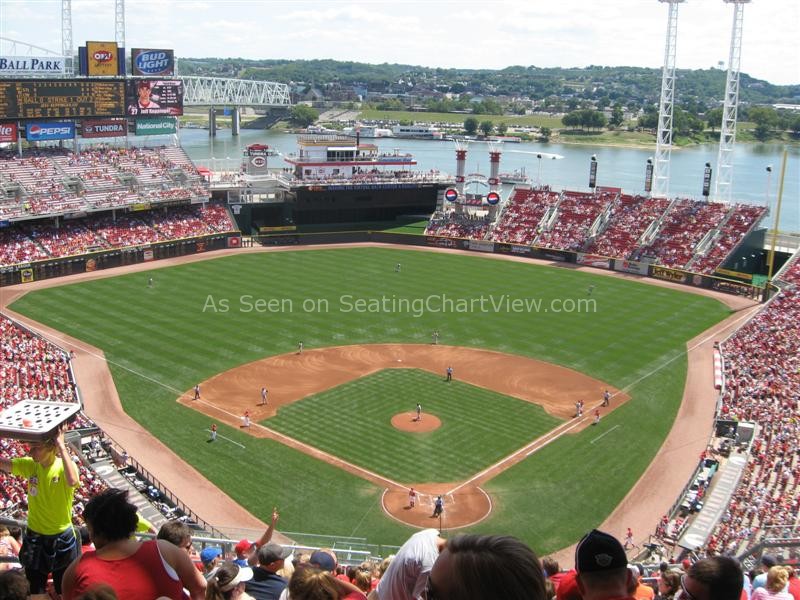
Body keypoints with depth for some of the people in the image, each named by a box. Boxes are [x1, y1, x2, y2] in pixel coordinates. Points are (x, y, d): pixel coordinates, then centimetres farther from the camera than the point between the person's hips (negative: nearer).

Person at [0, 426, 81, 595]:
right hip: (34, 538, 4)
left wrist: (61, 446, -40)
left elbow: (72, 481, -43)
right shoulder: (30, 465, -6)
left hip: (62, 538, -4)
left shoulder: (65, 466, -20)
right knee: (35, 591, 17)